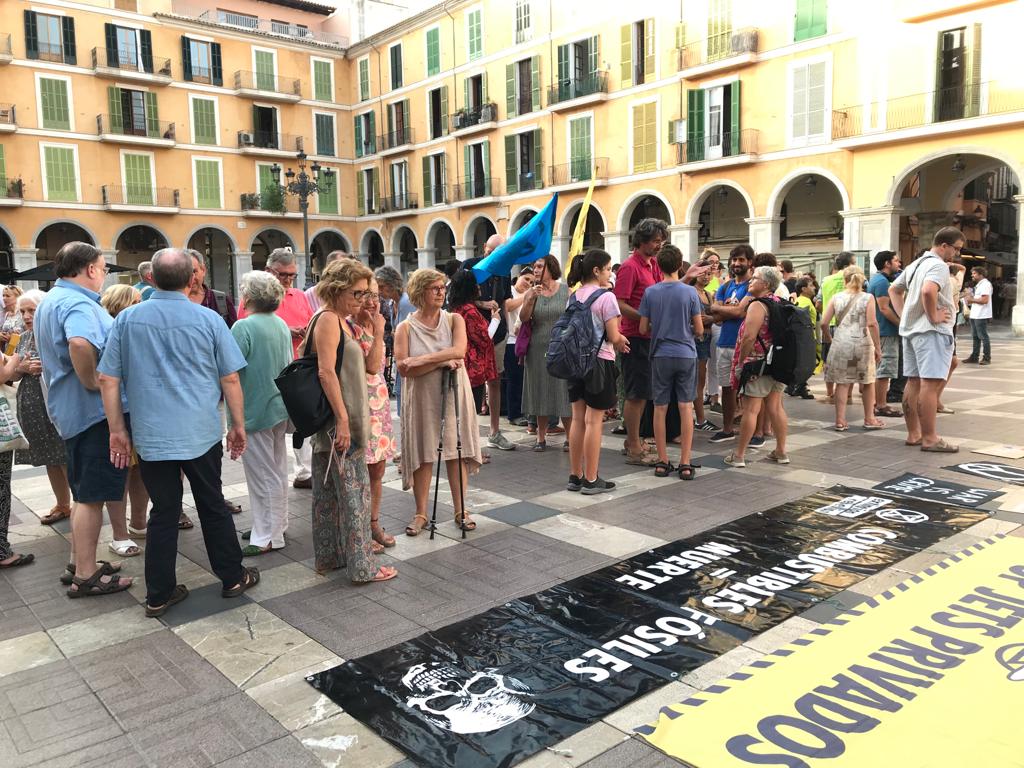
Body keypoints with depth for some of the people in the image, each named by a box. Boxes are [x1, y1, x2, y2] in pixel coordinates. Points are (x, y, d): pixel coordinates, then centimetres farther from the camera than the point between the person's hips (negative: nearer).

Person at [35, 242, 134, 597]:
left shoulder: (49, 301, 16)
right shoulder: (77, 303, -18)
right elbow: (80, 344, -39)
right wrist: (93, 382, -25)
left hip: (68, 411, 10)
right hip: (95, 410, -10)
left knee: (84, 493, 19)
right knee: (92, 495, -2)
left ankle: (79, 563, 29)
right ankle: (86, 575, 6)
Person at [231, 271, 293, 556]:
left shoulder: (243, 327, -18)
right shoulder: (282, 325, 6)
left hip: (255, 410, -8)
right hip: (280, 407, 8)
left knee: (263, 475, 0)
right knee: (278, 470, 17)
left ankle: (267, 537, 8)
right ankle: (276, 525, 29)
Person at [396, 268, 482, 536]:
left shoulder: (454, 320, 3)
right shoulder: (405, 328, -2)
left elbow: (459, 351, -14)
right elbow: (404, 369, -13)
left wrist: (422, 359, -18)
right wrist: (442, 361, -18)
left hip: (453, 394, 1)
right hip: (421, 398, -1)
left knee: (456, 451, 4)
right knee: (423, 454, 4)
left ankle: (460, 511, 16)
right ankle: (421, 514, 16)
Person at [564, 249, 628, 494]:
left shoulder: (574, 296, 9)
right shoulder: (606, 297, -12)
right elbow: (614, 337, -15)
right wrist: (621, 342, 9)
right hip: (599, 361, -7)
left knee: (578, 419, 11)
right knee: (593, 421, -2)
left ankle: (575, 476, 18)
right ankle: (591, 480, 5)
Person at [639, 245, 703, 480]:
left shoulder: (650, 292, -3)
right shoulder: (690, 292, -5)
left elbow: (643, 328, 1)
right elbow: (699, 330, -2)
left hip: (661, 355, 1)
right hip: (686, 354, -1)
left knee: (660, 408, 8)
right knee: (686, 408, 4)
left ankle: (662, 462, 12)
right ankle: (685, 464, 5)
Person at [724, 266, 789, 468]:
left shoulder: (757, 305, -15)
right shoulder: (779, 303, 11)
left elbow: (749, 338, -22)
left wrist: (740, 363, -13)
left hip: (758, 363, -9)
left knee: (750, 409, -4)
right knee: (775, 407, 14)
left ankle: (739, 455, 1)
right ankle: (781, 451, 20)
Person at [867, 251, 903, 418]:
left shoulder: (876, 279, 16)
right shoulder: (882, 281, -16)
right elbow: (884, 308, -22)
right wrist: (901, 324, -16)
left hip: (879, 330, 11)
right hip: (887, 331, -11)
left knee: (879, 368, 15)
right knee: (885, 369, -7)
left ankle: (877, 402, 23)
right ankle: (881, 406, -4)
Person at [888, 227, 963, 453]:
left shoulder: (916, 264, 19)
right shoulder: (939, 265, -11)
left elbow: (893, 289, 26)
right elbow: (928, 291, -30)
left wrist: (903, 315, 17)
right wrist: (933, 316, -18)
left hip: (910, 330, 10)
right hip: (932, 332, -10)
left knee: (913, 383, 11)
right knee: (930, 384, -9)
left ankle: (913, 434, 17)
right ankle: (929, 438, -8)